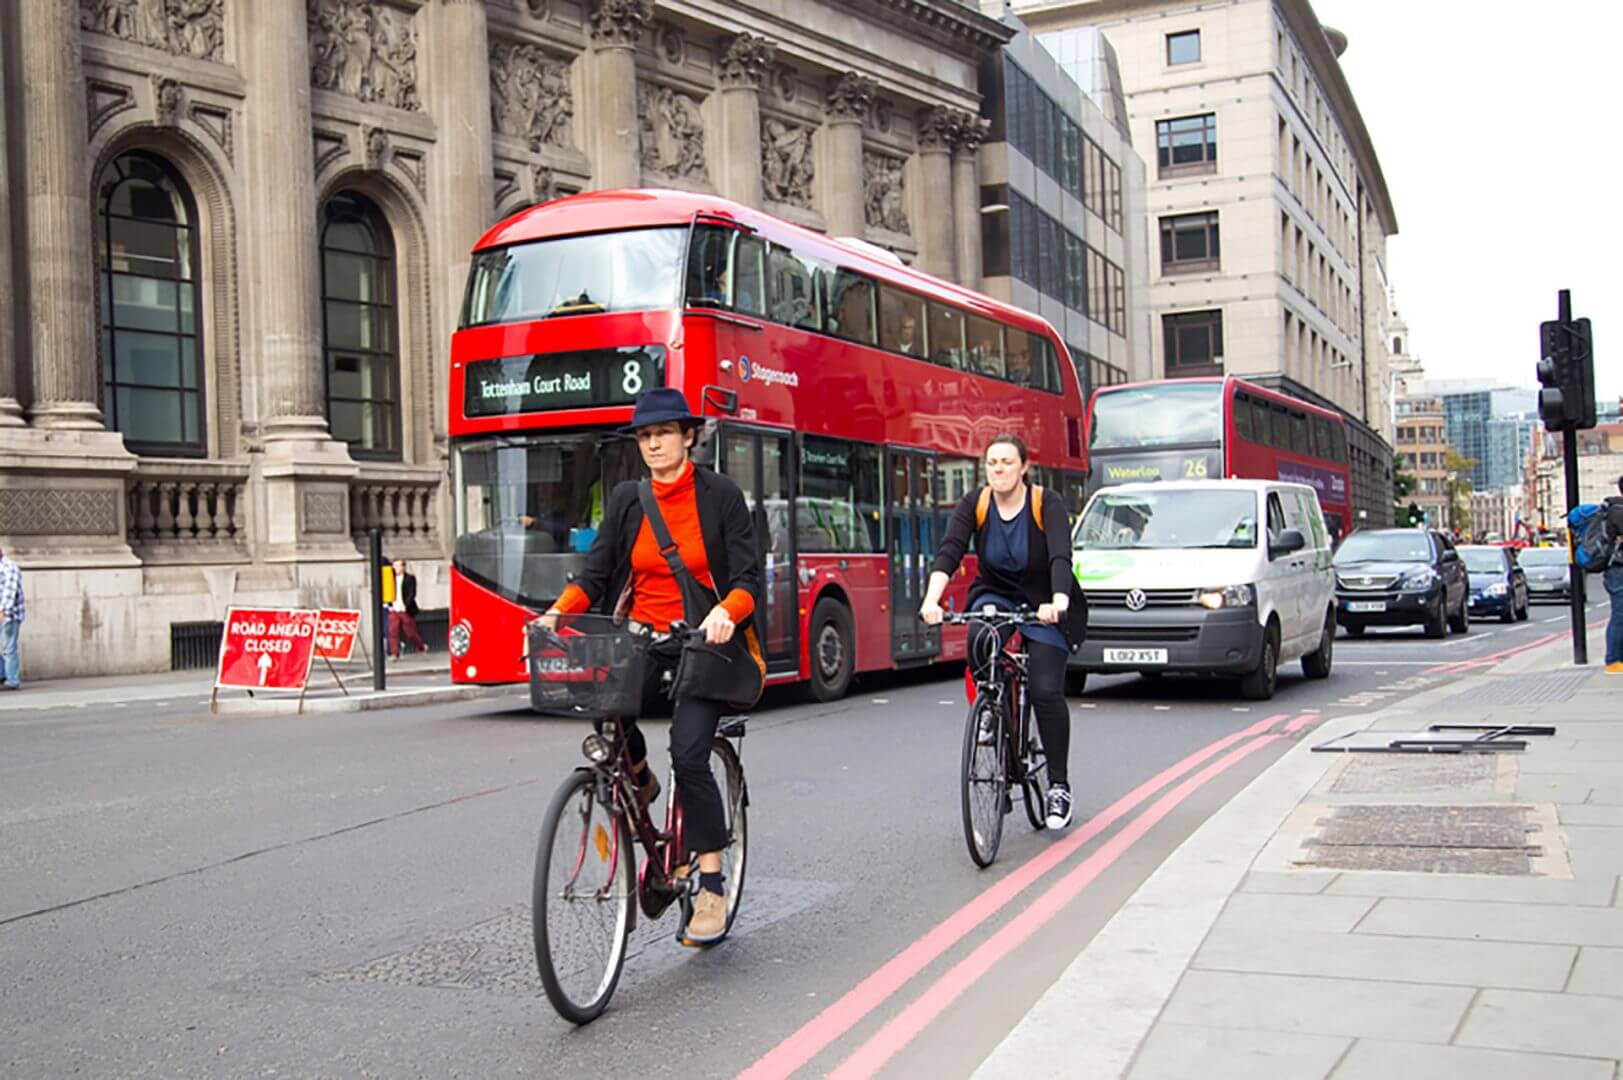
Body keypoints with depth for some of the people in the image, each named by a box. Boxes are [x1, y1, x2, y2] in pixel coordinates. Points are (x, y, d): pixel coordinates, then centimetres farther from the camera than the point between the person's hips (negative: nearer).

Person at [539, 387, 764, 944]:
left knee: (689, 751, -20)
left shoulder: (720, 495, -5)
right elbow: (596, 573, 3)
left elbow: (748, 577, -9)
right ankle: (637, 782, 6)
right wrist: (558, 612, -15)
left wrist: (725, 612, -30)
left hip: (703, 640, -3)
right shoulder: (627, 499, 6)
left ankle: (711, 886, -7)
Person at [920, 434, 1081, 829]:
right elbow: (948, 552, -24)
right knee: (981, 641, -33)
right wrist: (931, 600, -42)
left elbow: (1061, 557, -33)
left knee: (1047, 692, -13)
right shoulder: (974, 504, -12)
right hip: (995, 595, 2)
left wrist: (1058, 603, -52)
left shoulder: (1047, 504, -19)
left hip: (1042, 603, -2)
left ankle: (1059, 786, 0)